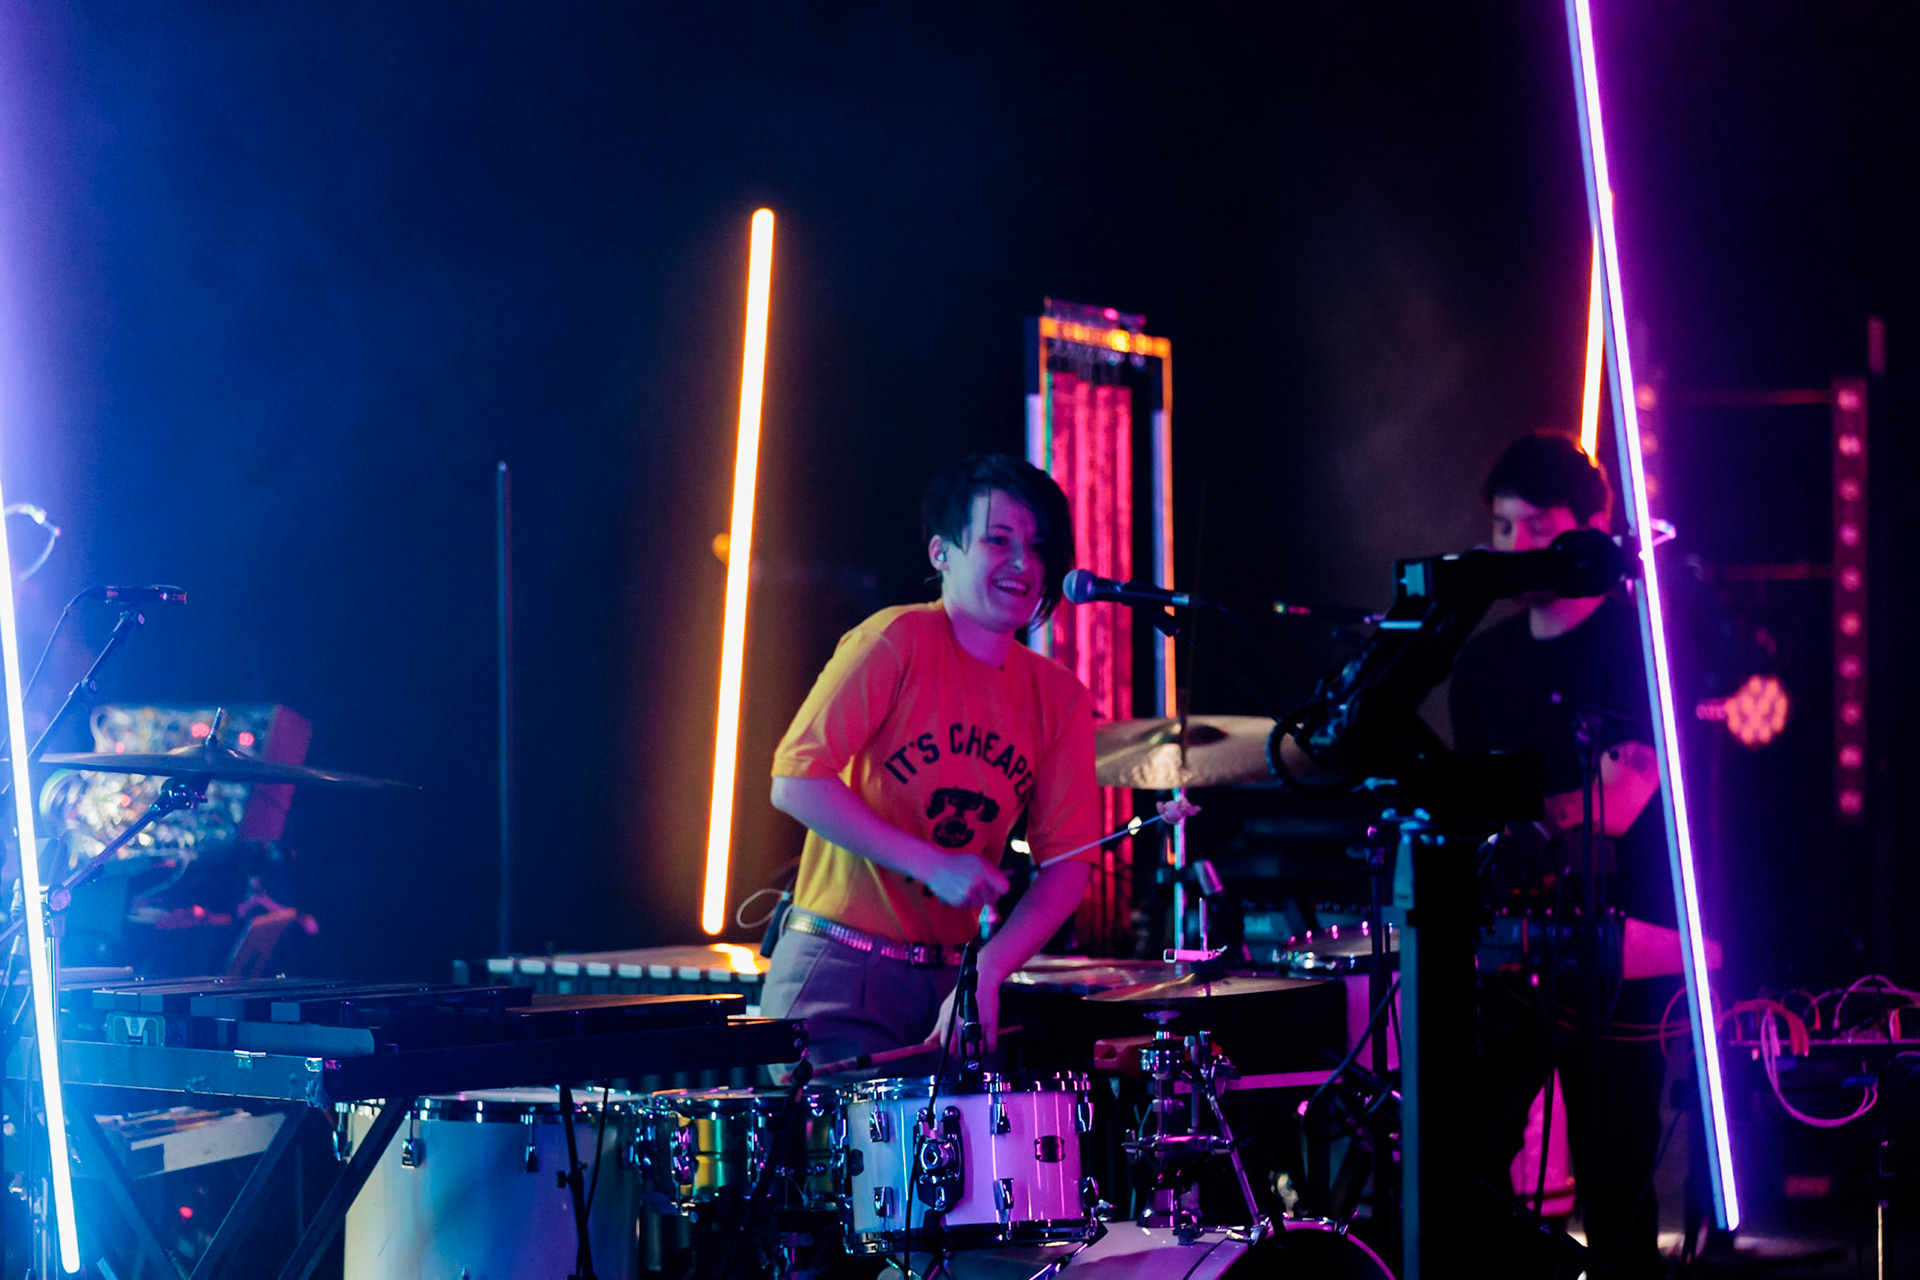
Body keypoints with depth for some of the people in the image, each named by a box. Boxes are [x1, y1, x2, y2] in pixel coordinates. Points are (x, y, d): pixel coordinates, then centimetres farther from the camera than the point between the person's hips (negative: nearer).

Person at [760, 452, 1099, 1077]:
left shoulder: (1060, 699, 5)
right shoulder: (897, 642, -10)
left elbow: (1066, 865, 0)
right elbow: (796, 782, -15)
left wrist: (985, 974, -14)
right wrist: (932, 865, -19)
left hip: (951, 974, 5)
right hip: (840, 976, -5)